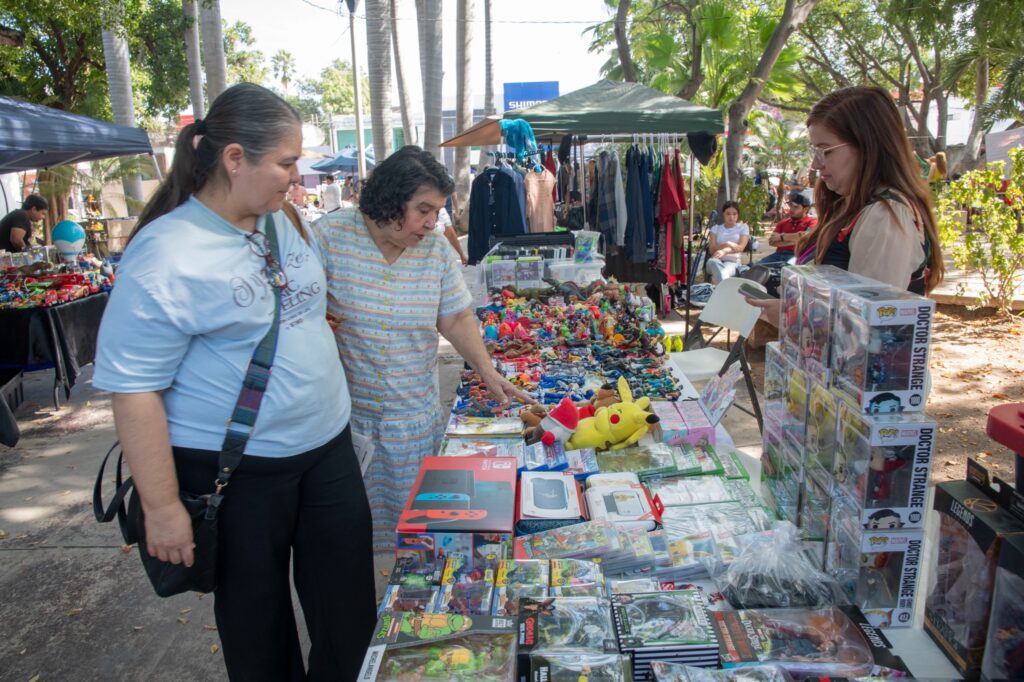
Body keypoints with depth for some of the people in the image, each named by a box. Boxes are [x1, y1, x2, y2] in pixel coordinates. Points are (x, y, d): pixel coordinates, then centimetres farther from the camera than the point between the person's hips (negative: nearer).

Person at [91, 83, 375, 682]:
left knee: (349, 608, 16)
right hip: (237, 475, -6)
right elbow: (133, 390, -18)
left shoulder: (280, 222, 3)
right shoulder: (166, 256, -19)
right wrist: (162, 508, -15)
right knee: (257, 617, 17)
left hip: (327, 448, 6)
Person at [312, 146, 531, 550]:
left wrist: (488, 372, -6)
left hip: (415, 416, 3)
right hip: (343, 411, -2)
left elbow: (456, 319, 3)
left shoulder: (438, 251, -1)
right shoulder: (330, 235, -11)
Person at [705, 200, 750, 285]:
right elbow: (712, 249, 5)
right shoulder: (716, 228, 19)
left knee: (724, 271, -39)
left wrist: (724, 250, -23)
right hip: (716, 261, 1)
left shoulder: (743, 227, 15)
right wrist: (727, 244, -15)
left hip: (733, 262, 0)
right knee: (713, 262, -40)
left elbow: (740, 247, -3)